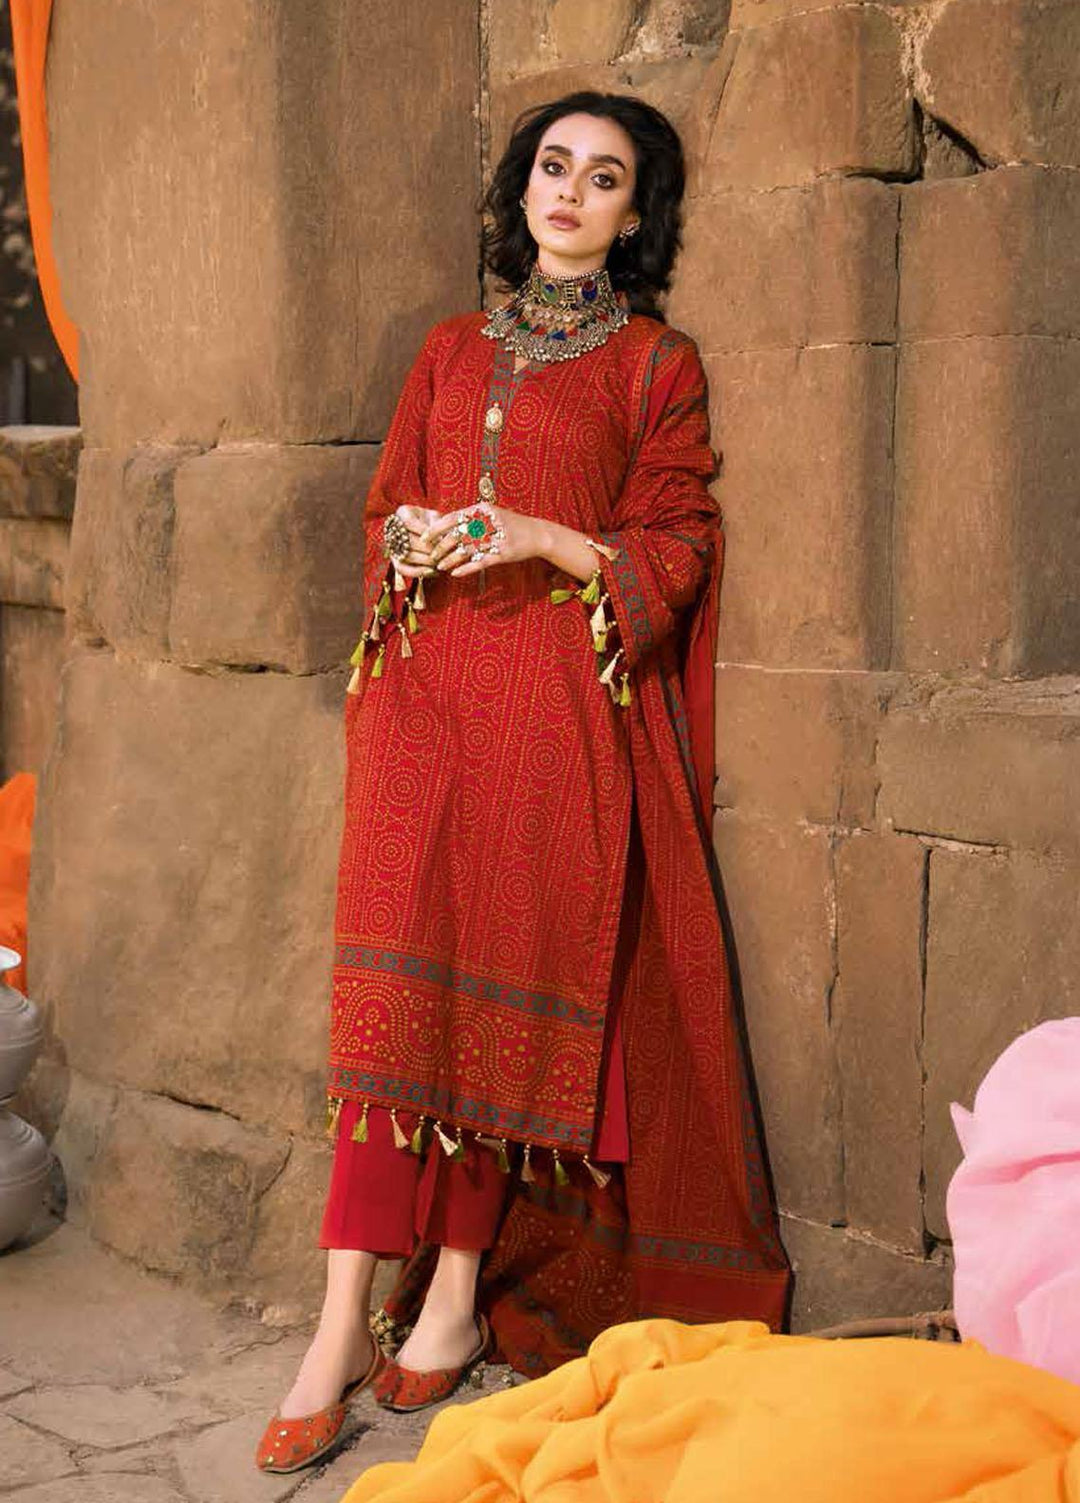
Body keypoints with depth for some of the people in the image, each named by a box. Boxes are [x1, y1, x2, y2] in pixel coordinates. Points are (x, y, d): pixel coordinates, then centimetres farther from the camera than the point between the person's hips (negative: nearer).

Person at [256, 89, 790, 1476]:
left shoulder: (657, 363, 8)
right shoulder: (453, 351, 20)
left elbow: (675, 551, 2)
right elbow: (387, 505, 21)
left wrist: (543, 538, -12)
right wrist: (411, 544, -1)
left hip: (562, 698, -3)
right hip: (426, 689, 3)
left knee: (510, 978, -5)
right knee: (396, 982, -7)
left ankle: (459, 1297, 6)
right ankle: (344, 1325, -9)